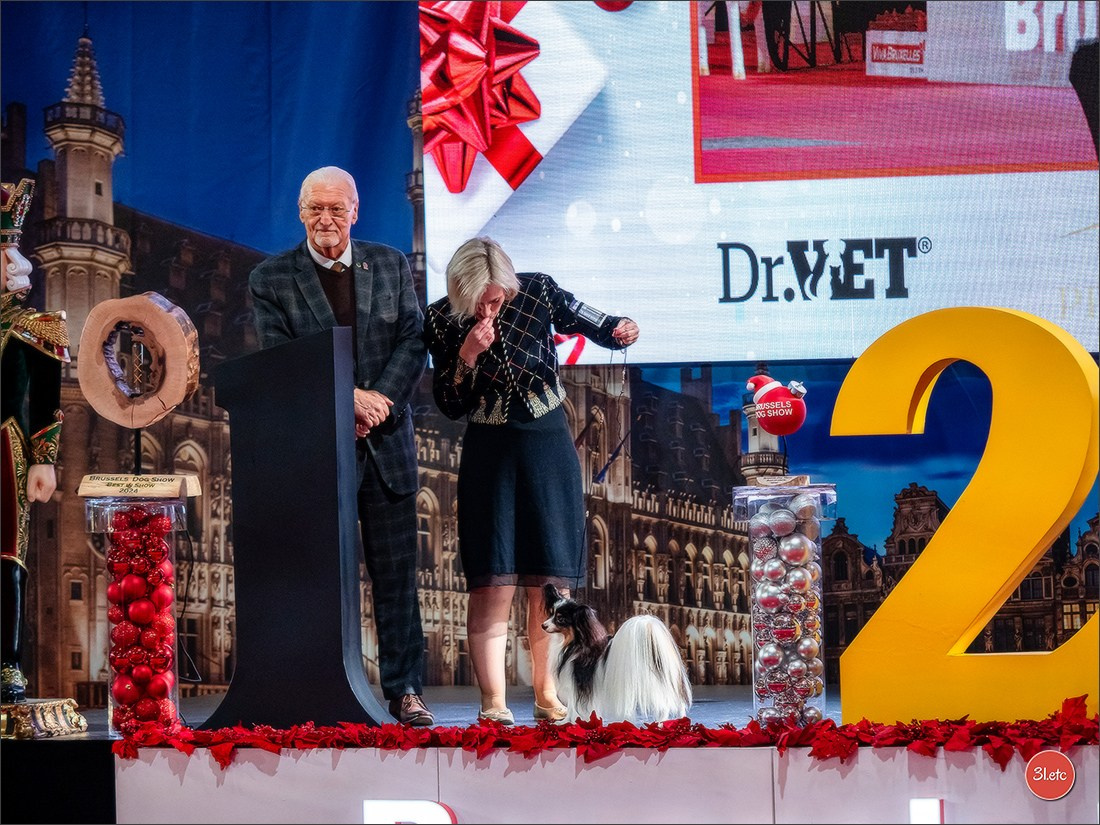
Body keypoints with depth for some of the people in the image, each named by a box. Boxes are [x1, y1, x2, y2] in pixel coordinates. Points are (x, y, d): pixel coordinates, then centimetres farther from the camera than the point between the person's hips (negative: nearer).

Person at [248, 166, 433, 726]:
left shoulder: (390, 266, 10)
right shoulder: (271, 279, 2)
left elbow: (413, 341, 4)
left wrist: (380, 400, -12)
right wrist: (349, 398, -16)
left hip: (385, 442, 2)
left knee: (396, 572, 3)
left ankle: (405, 692, 9)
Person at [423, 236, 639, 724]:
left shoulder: (537, 292, -7)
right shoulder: (442, 321, -6)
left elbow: (595, 324, 1)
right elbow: (450, 407, -4)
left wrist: (620, 332, -22)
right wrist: (468, 356, -20)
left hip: (548, 447, 1)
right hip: (489, 454, -1)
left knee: (550, 583, 2)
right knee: (492, 582, -8)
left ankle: (547, 696, 9)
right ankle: (493, 703, -6)